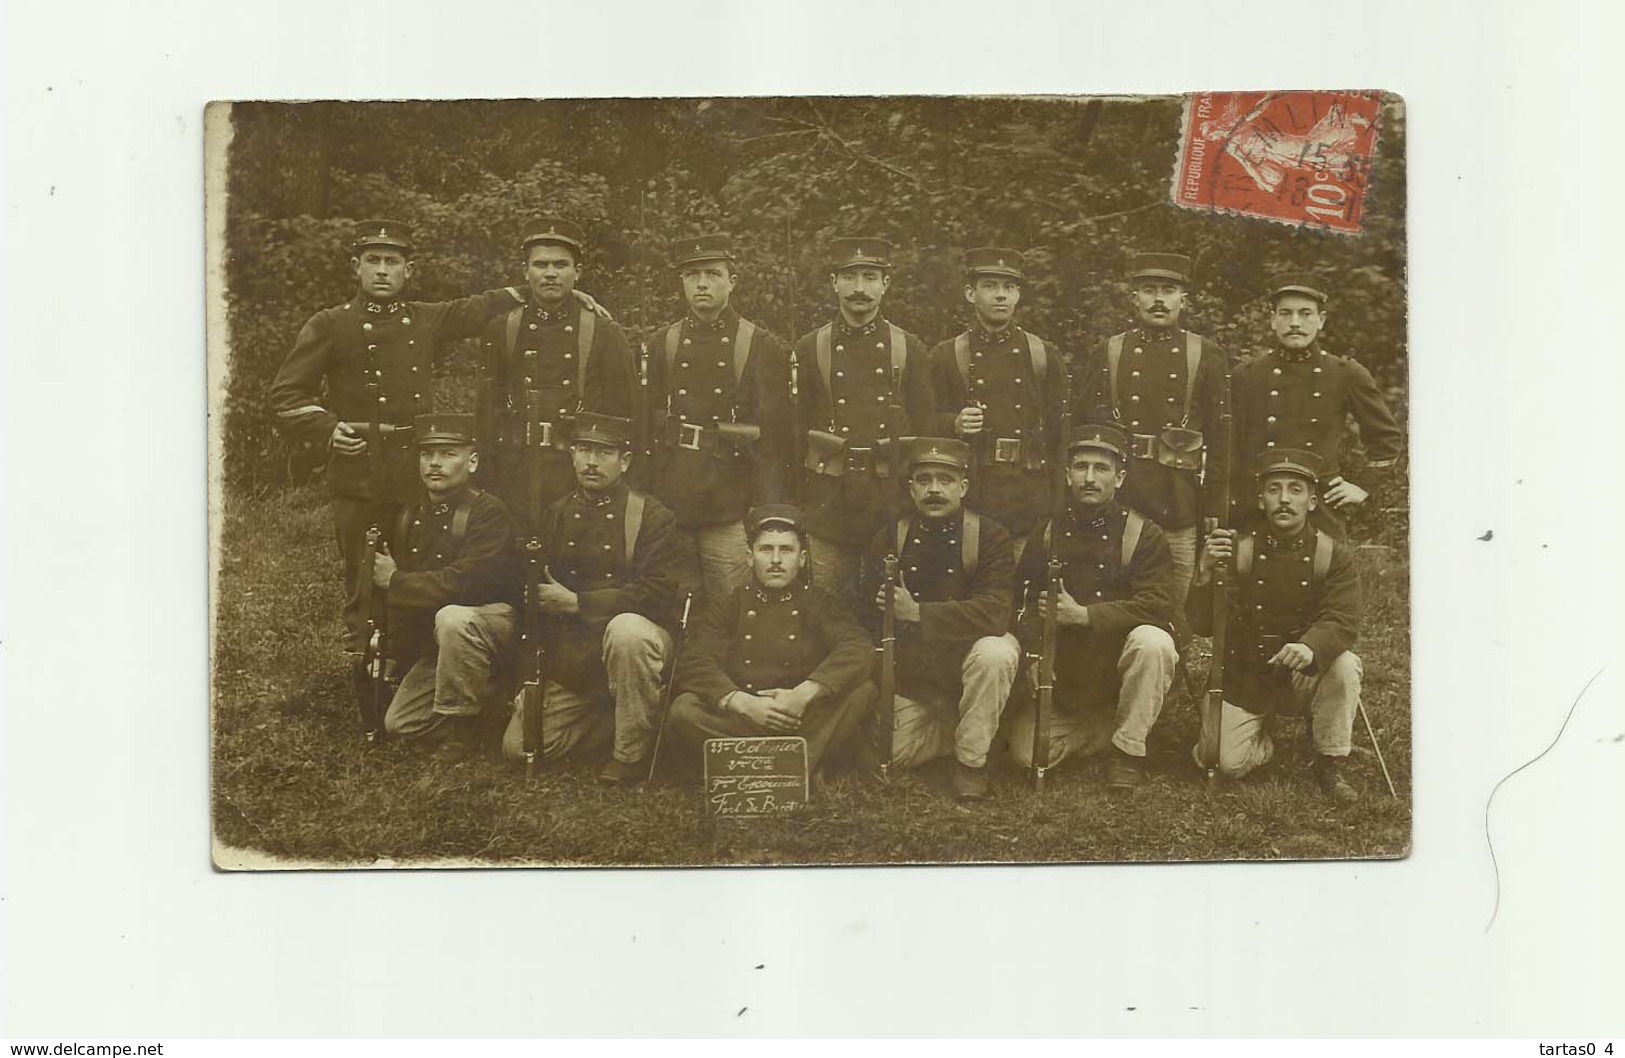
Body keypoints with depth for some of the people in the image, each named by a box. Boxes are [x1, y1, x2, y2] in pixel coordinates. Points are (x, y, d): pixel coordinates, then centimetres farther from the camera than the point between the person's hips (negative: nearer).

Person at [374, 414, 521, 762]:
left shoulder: (488, 512, -18)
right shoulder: (411, 516, 6)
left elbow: (463, 582, -31)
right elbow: (400, 602, 13)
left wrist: (395, 580, -16)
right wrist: (402, 663, 11)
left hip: (493, 619, -8)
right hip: (432, 638, 8)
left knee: (452, 619, -39)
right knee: (399, 723, 0)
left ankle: (461, 732, -23)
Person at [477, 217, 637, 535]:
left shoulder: (607, 336, 4)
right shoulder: (498, 332, 9)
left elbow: (623, 420, 4)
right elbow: (485, 416, 9)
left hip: (582, 481, -1)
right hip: (514, 482, 1)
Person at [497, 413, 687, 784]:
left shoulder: (653, 517, -8)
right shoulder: (555, 514, 7)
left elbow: (658, 594, -19)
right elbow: (533, 592, 10)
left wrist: (576, 603, -20)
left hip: (629, 638, -4)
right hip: (569, 656, 5)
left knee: (626, 629, -40)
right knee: (519, 747, -5)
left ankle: (632, 754, -22)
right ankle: (609, 720, 16)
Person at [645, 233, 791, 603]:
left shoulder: (762, 347, 2)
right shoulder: (662, 344, 11)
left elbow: (773, 436, 0)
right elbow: (647, 423, 13)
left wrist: (766, 514, -6)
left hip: (731, 511, -3)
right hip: (668, 508, 3)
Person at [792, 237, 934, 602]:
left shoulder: (910, 350, 6)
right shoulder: (808, 350, 5)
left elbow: (926, 431, 7)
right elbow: (793, 432, 6)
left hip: (891, 499, 0)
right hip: (827, 501, 0)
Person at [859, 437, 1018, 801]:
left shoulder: (990, 537, -13)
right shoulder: (890, 537, -2)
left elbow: (994, 614, -26)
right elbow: (869, 611, 0)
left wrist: (918, 613, -32)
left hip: (969, 654, -2)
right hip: (913, 670, 2)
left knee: (995, 654, -36)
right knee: (894, 752, -11)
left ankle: (971, 761, -14)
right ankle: (953, 728, 21)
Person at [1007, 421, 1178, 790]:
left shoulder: (1143, 535, -7)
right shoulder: (1046, 533, 3)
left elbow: (1159, 606, -18)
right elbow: (1024, 602, 2)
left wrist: (1083, 615, -24)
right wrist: (1034, 657, -16)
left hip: (1119, 674, -2)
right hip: (1063, 683, 2)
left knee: (1153, 642, -34)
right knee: (1028, 755, -13)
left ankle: (1129, 750, -14)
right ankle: (1096, 733, 19)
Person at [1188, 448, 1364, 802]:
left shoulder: (1335, 555, -7)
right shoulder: (1238, 551, -7)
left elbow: (1343, 622, -19)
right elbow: (1203, 626, -11)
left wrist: (1310, 647, -42)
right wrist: (1206, 573, -30)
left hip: (1304, 677, 0)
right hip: (1243, 679, 0)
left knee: (1345, 665, -31)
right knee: (1227, 763, -17)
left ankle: (1329, 766, -8)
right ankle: (1263, 741, 22)